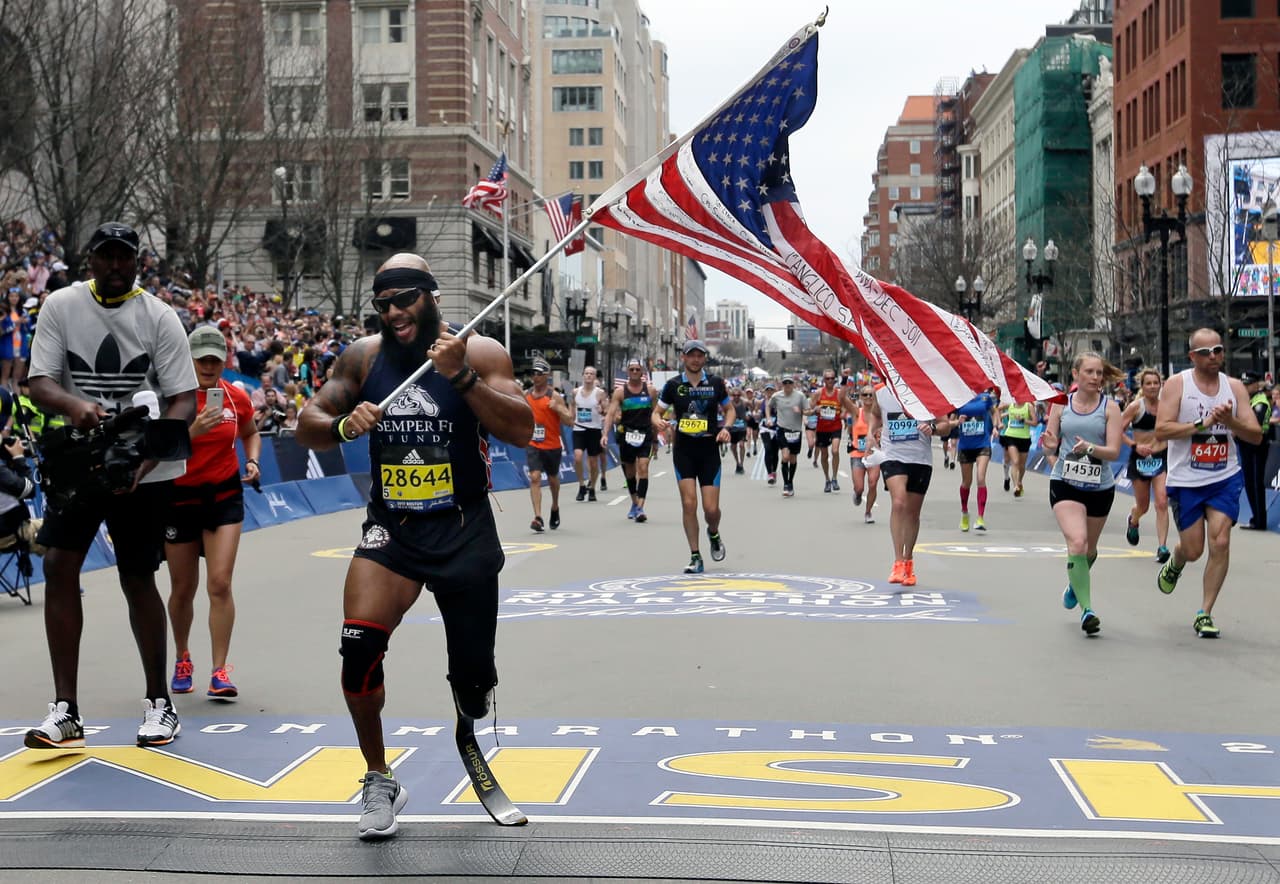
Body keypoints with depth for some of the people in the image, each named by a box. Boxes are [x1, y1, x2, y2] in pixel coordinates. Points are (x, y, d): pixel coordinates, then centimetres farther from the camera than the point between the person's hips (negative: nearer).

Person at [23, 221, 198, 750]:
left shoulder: (158, 316, -4)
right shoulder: (61, 306, 0)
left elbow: (183, 400, -7)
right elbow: (38, 383, -6)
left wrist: (148, 453, -23)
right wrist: (73, 404, -29)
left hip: (145, 470, -2)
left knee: (137, 579, 3)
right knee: (59, 565, -9)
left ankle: (158, 702, 19)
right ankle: (65, 711, -2)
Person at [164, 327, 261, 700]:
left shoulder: (237, 398, -2)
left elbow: (251, 434, 18)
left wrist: (253, 461, 0)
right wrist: (193, 430, -33)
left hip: (224, 496, 1)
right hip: (179, 497, -1)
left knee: (220, 583, -12)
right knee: (182, 589, 11)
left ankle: (220, 672, -6)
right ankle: (182, 660, 35)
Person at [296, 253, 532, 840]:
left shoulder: (479, 351, -6)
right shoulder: (363, 357, 2)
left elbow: (522, 431, -17)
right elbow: (307, 426, 6)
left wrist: (462, 376, -28)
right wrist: (343, 424, -17)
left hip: (464, 532, -1)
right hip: (390, 529, 2)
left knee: (473, 674, 4)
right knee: (359, 644, -20)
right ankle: (379, 781, 1)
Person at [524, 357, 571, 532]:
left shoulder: (554, 396, -10)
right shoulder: (526, 395, 3)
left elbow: (570, 421, -14)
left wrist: (557, 408, -29)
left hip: (552, 445, -2)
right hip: (532, 445, 2)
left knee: (553, 478, 17)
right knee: (534, 478, -14)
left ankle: (555, 508, 44)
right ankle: (538, 517, -19)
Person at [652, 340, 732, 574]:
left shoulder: (716, 382, 2)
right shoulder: (673, 384, 1)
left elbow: (729, 409, 13)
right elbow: (657, 412, 7)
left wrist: (726, 428, -7)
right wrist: (658, 422, -17)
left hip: (709, 450, 0)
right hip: (683, 451, 0)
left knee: (711, 508, -3)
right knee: (689, 504, -7)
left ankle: (714, 534, 33)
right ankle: (695, 557, 4)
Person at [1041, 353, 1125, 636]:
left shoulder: (1110, 407, -2)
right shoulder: (1061, 404, 1)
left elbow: (1114, 451, -9)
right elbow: (1052, 442, 6)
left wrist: (1090, 447, -28)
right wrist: (1050, 444, -17)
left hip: (1100, 487, 1)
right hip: (1065, 484, -1)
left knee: (1089, 549, 18)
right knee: (1077, 542, -21)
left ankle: (1075, 584, 50)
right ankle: (1087, 610, -17)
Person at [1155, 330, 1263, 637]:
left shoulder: (1234, 387, 3)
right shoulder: (1177, 384, -6)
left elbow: (1256, 436, -2)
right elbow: (1161, 430, -16)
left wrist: (1229, 421, -20)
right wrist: (1202, 423, -23)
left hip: (1225, 477, 2)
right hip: (1185, 481, -2)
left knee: (1220, 542, -11)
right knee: (1193, 550, 4)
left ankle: (1205, 614, -1)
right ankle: (1174, 564, 42)